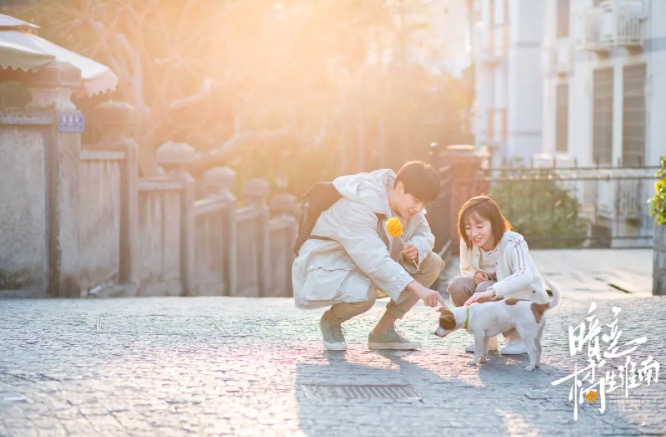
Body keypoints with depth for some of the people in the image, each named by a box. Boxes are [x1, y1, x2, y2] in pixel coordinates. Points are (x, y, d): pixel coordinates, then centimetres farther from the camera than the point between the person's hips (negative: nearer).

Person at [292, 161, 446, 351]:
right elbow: (374, 260, -44)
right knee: (364, 293, -41)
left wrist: (416, 248, -21)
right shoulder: (359, 208, -33)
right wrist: (416, 287, -51)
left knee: (433, 263, -8)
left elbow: (424, 234, 5)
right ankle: (330, 320, -4)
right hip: (329, 270, -8)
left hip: (370, 270, 8)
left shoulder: (406, 201, -7)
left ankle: (383, 330, 0)